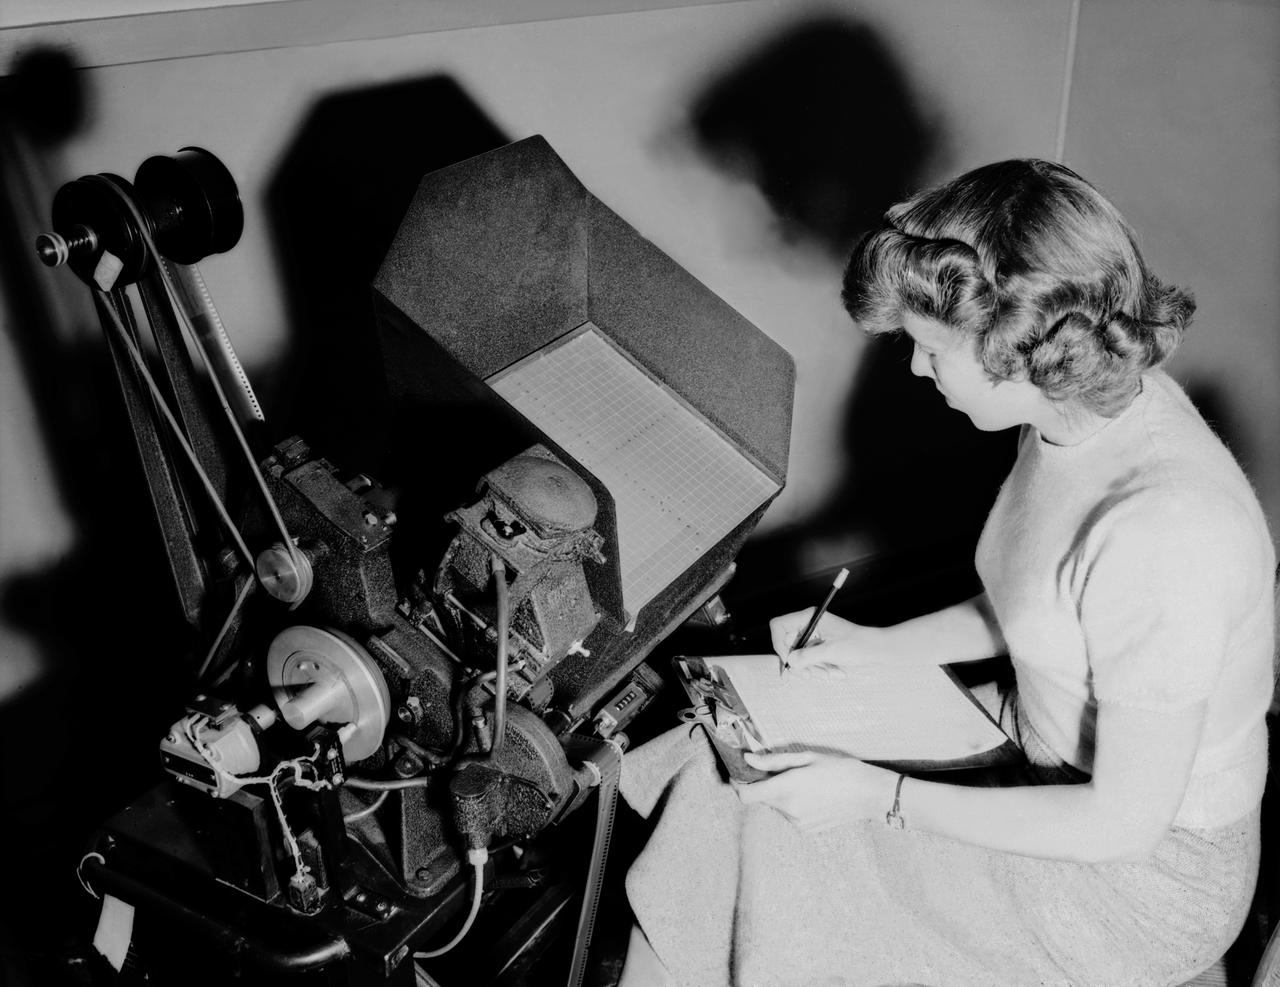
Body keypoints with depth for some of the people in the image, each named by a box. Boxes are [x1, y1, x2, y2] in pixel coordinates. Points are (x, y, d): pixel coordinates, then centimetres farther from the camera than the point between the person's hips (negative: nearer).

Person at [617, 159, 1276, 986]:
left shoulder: (1163, 533, -35)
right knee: (731, 769, 1)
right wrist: (879, 645, 0)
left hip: (1146, 878, -7)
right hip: (1049, 750, 8)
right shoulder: (1086, 408, -8)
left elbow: (1126, 822, -25)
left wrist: (885, 797, -21)